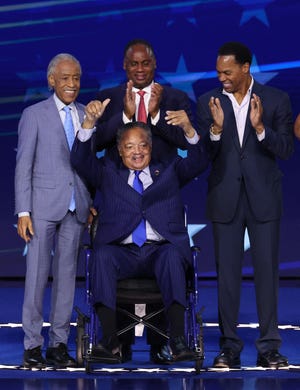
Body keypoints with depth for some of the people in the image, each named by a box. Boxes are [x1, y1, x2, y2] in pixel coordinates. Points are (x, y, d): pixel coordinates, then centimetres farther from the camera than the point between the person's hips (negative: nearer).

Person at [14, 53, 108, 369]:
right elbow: (23, 166, -2)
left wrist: (92, 204, 7)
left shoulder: (87, 115, 11)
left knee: (66, 275, 6)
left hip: (76, 208, 4)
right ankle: (33, 346, 1)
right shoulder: (34, 115, 0)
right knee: (37, 274, -4)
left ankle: (59, 345, 11)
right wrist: (23, 212, -8)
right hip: (43, 206, -4)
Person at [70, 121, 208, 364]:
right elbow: (80, 160, 11)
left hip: (160, 250, 0)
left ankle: (178, 341, -42)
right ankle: (110, 341, -37)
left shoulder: (169, 171, 25)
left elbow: (199, 162, 10)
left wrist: (190, 131, -9)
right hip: (123, 252, 0)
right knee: (103, 255, -33)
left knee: (172, 255, -35)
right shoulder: (108, 173, 25)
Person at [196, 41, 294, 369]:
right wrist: (216, 129, -19)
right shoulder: (208, 103, 4)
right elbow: (201, 155, -1)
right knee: (227, 273, 4)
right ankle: (229, 346, 10)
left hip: (263, 198, -1)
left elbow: (286, 150, -6)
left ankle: (269, 347, 5)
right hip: (225, 200, 1)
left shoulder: (276, 100, 0)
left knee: (266, 271, 0)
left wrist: (260, 128, -22)